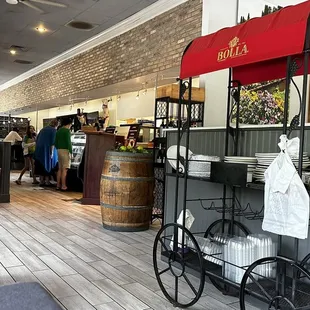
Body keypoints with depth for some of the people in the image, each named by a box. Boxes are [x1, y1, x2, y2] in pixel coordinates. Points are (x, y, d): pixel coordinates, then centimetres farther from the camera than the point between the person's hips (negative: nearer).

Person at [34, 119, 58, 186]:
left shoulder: (43, 129, 15)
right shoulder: (54, 130, -5)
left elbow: (37, 139, 18)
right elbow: (53, 142, -14)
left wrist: (38, 147, 22)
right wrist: (52, 152, -15)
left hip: (39, 150, 6)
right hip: (47, 150, -6)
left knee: (41, 166, 10)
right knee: (48, 165, 3)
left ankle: (41, 181, 12)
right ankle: (47, 182, 3)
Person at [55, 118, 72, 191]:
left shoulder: (58, 131, 15)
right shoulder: (67, 130, -9)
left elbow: (55, 143, 17)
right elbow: (69, 142, -15)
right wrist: (71, 152, -12)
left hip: (59, 150, 8)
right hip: (65, 150, -8)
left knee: (60, 169, 11)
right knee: (65, 169, -7)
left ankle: (58, 185, 13)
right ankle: (63, 186, -8)